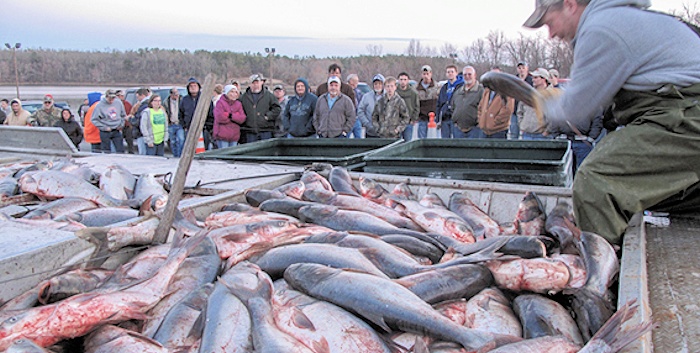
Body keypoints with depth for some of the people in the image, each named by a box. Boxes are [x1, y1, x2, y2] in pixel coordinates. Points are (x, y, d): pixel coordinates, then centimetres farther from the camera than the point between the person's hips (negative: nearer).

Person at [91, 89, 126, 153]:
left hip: (117, 131, 3)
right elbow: (94, 120, -7)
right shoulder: (100, 105, -10)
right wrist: (104, 127, -13)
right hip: (105, 132, -3)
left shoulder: (118, 103, 0)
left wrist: (121, 125, 4)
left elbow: (123, 115, 15)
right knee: (106, 152, 2)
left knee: (121, 150, 5)